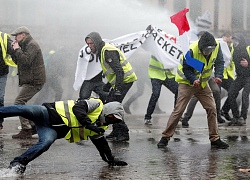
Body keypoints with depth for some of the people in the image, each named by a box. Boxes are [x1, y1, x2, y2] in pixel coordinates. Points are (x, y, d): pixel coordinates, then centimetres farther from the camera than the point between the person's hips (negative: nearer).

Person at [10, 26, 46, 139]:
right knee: (21, 103, 13)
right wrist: (14, 49, 8)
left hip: (34, 81, -11)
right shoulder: (26, 45, 21)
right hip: (31, 80, 11)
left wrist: (17, 49, -15)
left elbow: (26, 61, -25)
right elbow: (18, 61, 20)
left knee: (19, 102, -15)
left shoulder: (32, 45, -11)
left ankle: (26, 130, -16)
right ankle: (33, 126, 16)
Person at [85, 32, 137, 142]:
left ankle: (123, 133, -12)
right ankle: (116, 132, 17)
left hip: (125, 80, -11)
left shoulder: (108, 51, -17)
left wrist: (118, 89, -29)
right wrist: (108, 86, 24)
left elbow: (119, 71, -25)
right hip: (118, 81, 11)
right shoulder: (101, 52, 16)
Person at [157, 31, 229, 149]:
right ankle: (165, 137, -2)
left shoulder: (216, 46, -13)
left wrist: (218, 75, -20)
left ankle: (215, 139, 8)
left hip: (202, 83, 5)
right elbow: (186, 68, -20)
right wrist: (193, 80, -36)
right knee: (178, 110, -9)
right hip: (187, 82, -5)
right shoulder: (192, 50, -28)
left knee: (211, 109, 0)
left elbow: (219, 62, -2)